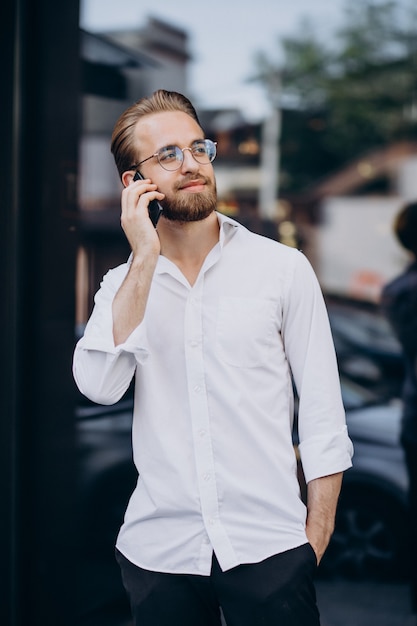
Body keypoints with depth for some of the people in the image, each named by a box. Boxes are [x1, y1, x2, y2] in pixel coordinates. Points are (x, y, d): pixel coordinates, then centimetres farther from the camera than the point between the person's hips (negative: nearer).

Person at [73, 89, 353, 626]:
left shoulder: (283, 267, -1)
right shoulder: (125, 284, 6)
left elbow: (323, 410, -1)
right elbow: (99, 386, -12)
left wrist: (316, 536, -5)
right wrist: (145, 259, -14)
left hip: (268, 547, -1)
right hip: (158, 549, 2)